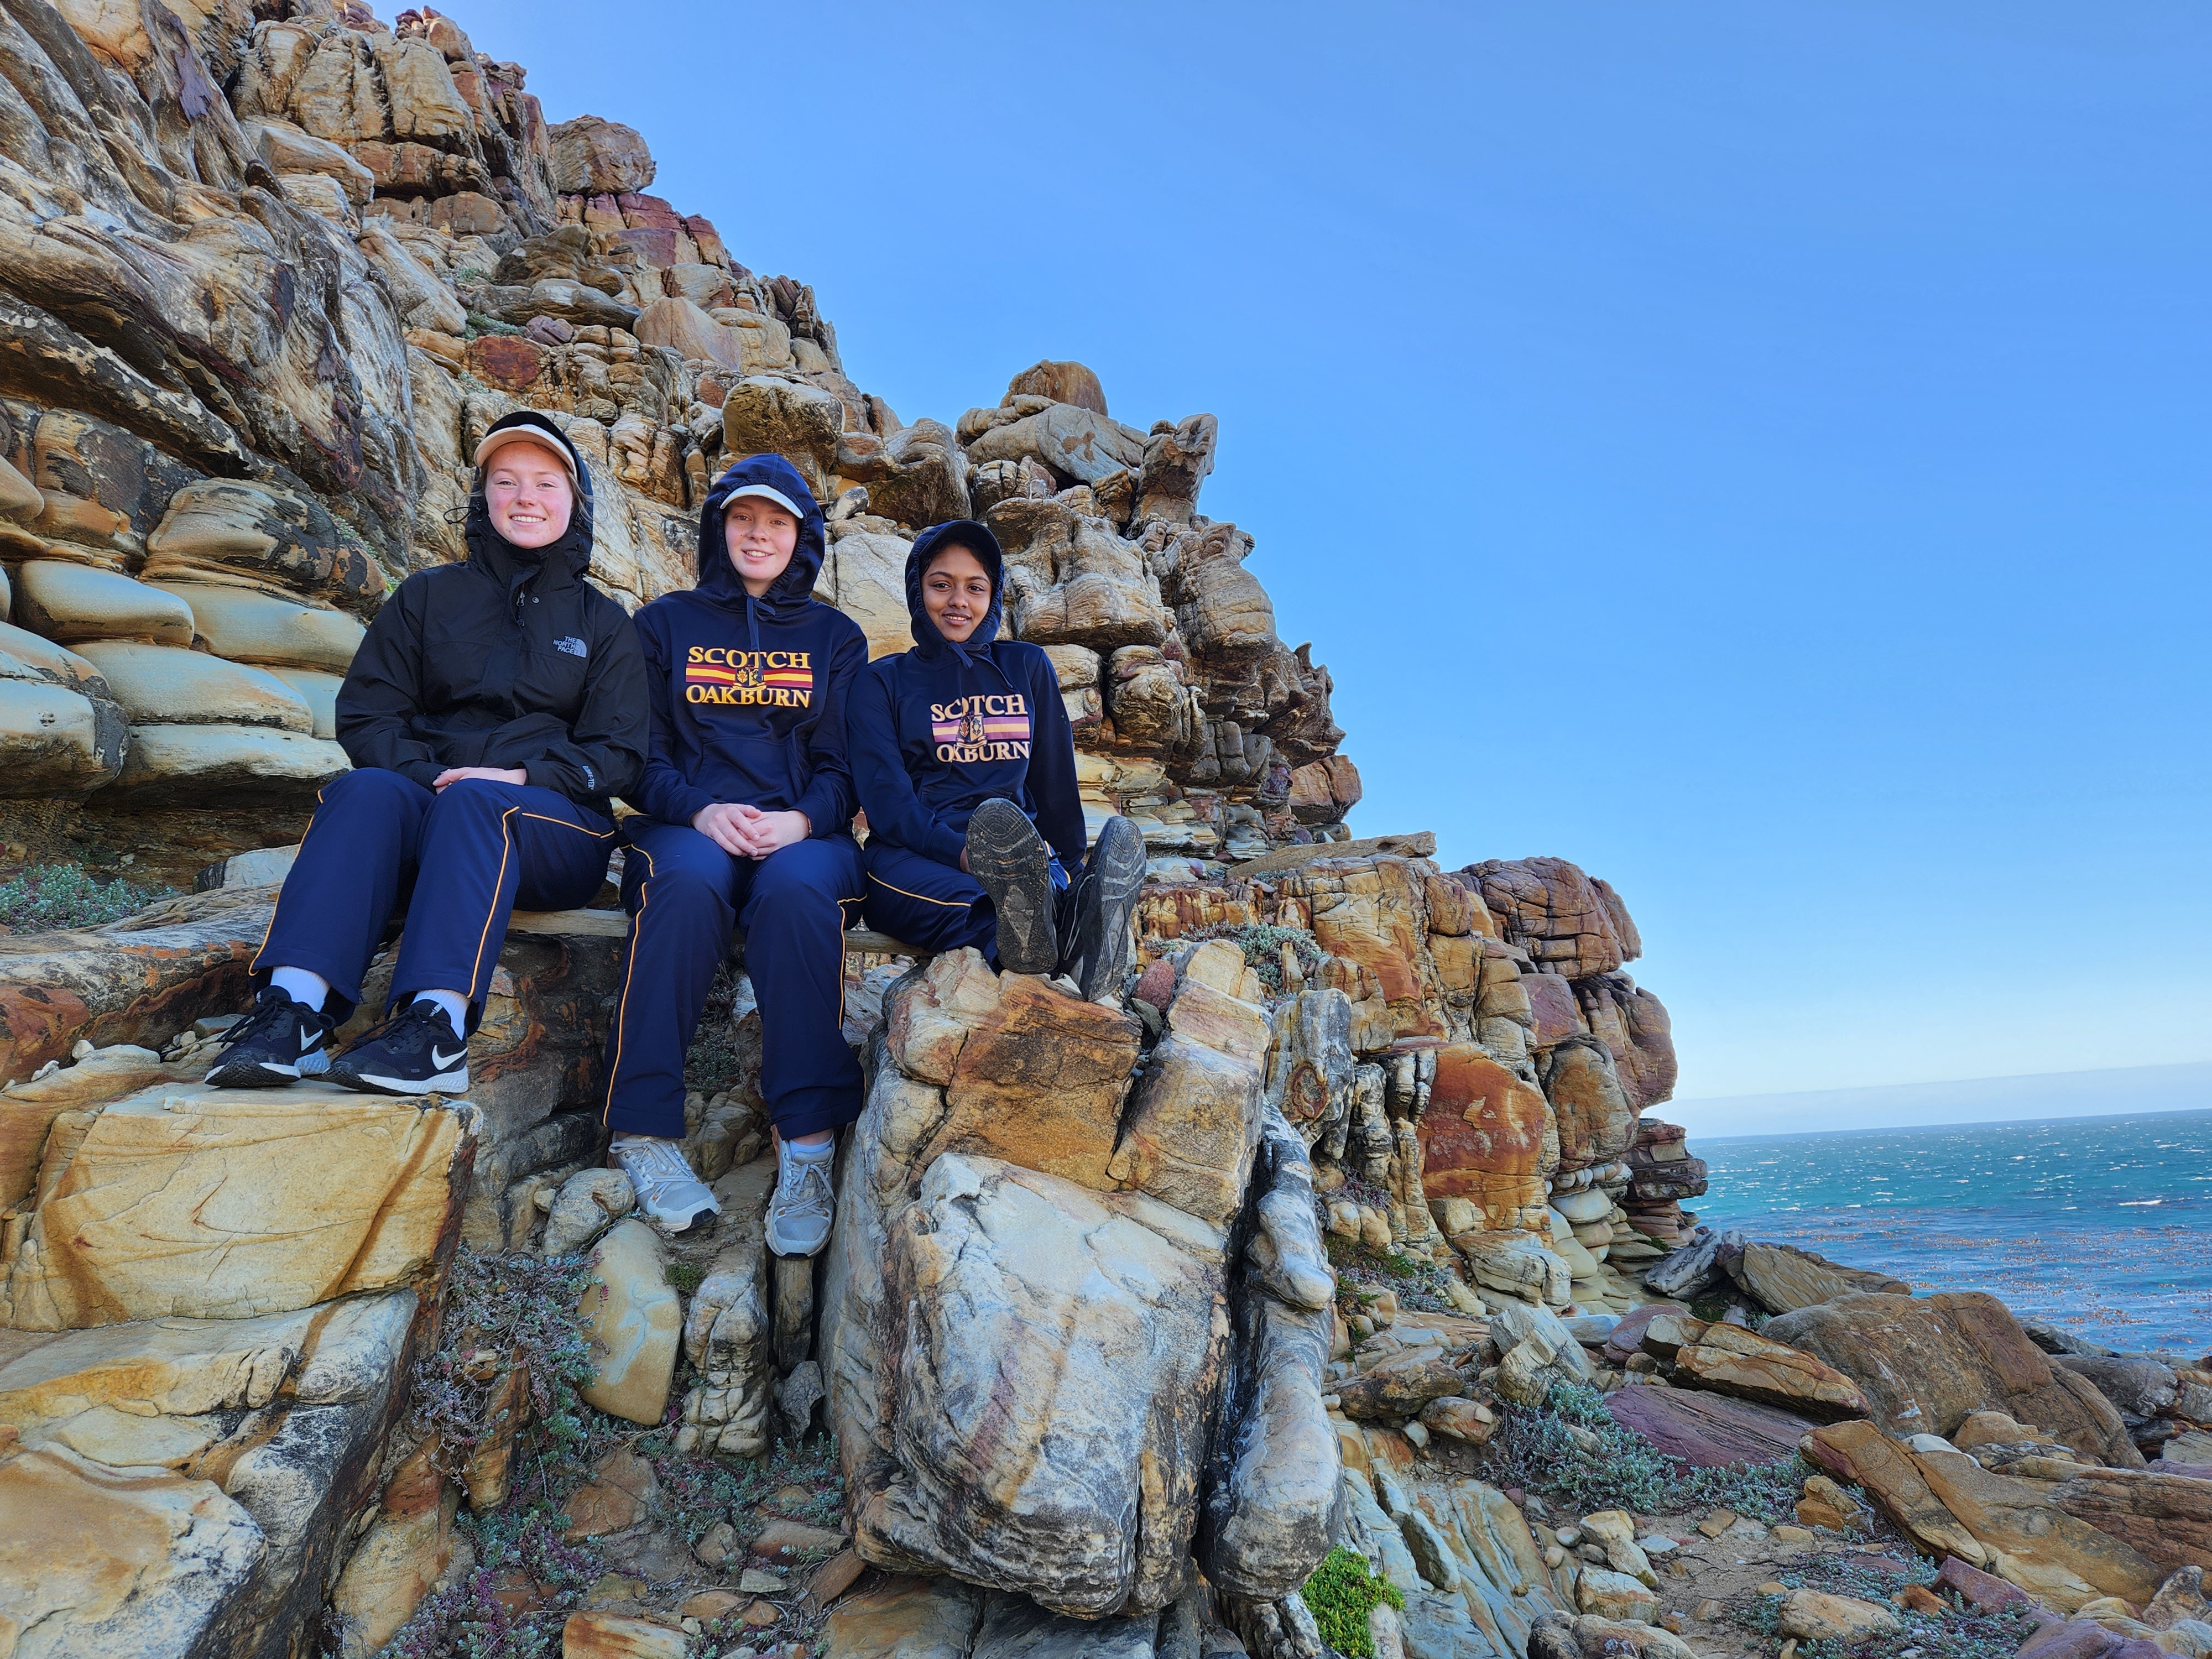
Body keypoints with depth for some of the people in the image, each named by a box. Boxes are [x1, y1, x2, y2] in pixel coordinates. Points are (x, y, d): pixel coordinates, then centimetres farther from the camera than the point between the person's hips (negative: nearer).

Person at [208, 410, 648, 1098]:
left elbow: (617, 755, 4)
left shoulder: (603, 622, 13)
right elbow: (366, 714, 9)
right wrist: (427, 779, -10)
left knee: (475, 802, -35)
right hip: (430, 819, 2)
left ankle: (437, 1026, -50)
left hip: (554, 830, -2)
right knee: (365, 790, -31)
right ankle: (294, 1007, -45)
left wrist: (520, 777, -13)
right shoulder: (427, 596, 17)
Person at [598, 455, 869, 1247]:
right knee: (691, 880, -37)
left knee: (797, 887, -37)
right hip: (686, 825, 0)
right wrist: (702, 811, -13)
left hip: (804, 832, 0)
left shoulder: (835, 637, 18)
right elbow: (641, 755, 8)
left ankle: (808, 1142, -37)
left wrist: (799, 820, -14)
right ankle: (642, 1129, -31)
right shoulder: (666, 623, 17)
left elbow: (845, 764, 8)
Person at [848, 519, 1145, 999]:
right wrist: (962, 852, -20)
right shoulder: (884, 681, 12)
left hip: (1028, 857, 2)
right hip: (915, 860, -2)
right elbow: (885, 798, -2)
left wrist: (1069, 867, 7)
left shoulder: (1027, 667, 19)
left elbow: (1055, 779, 19)